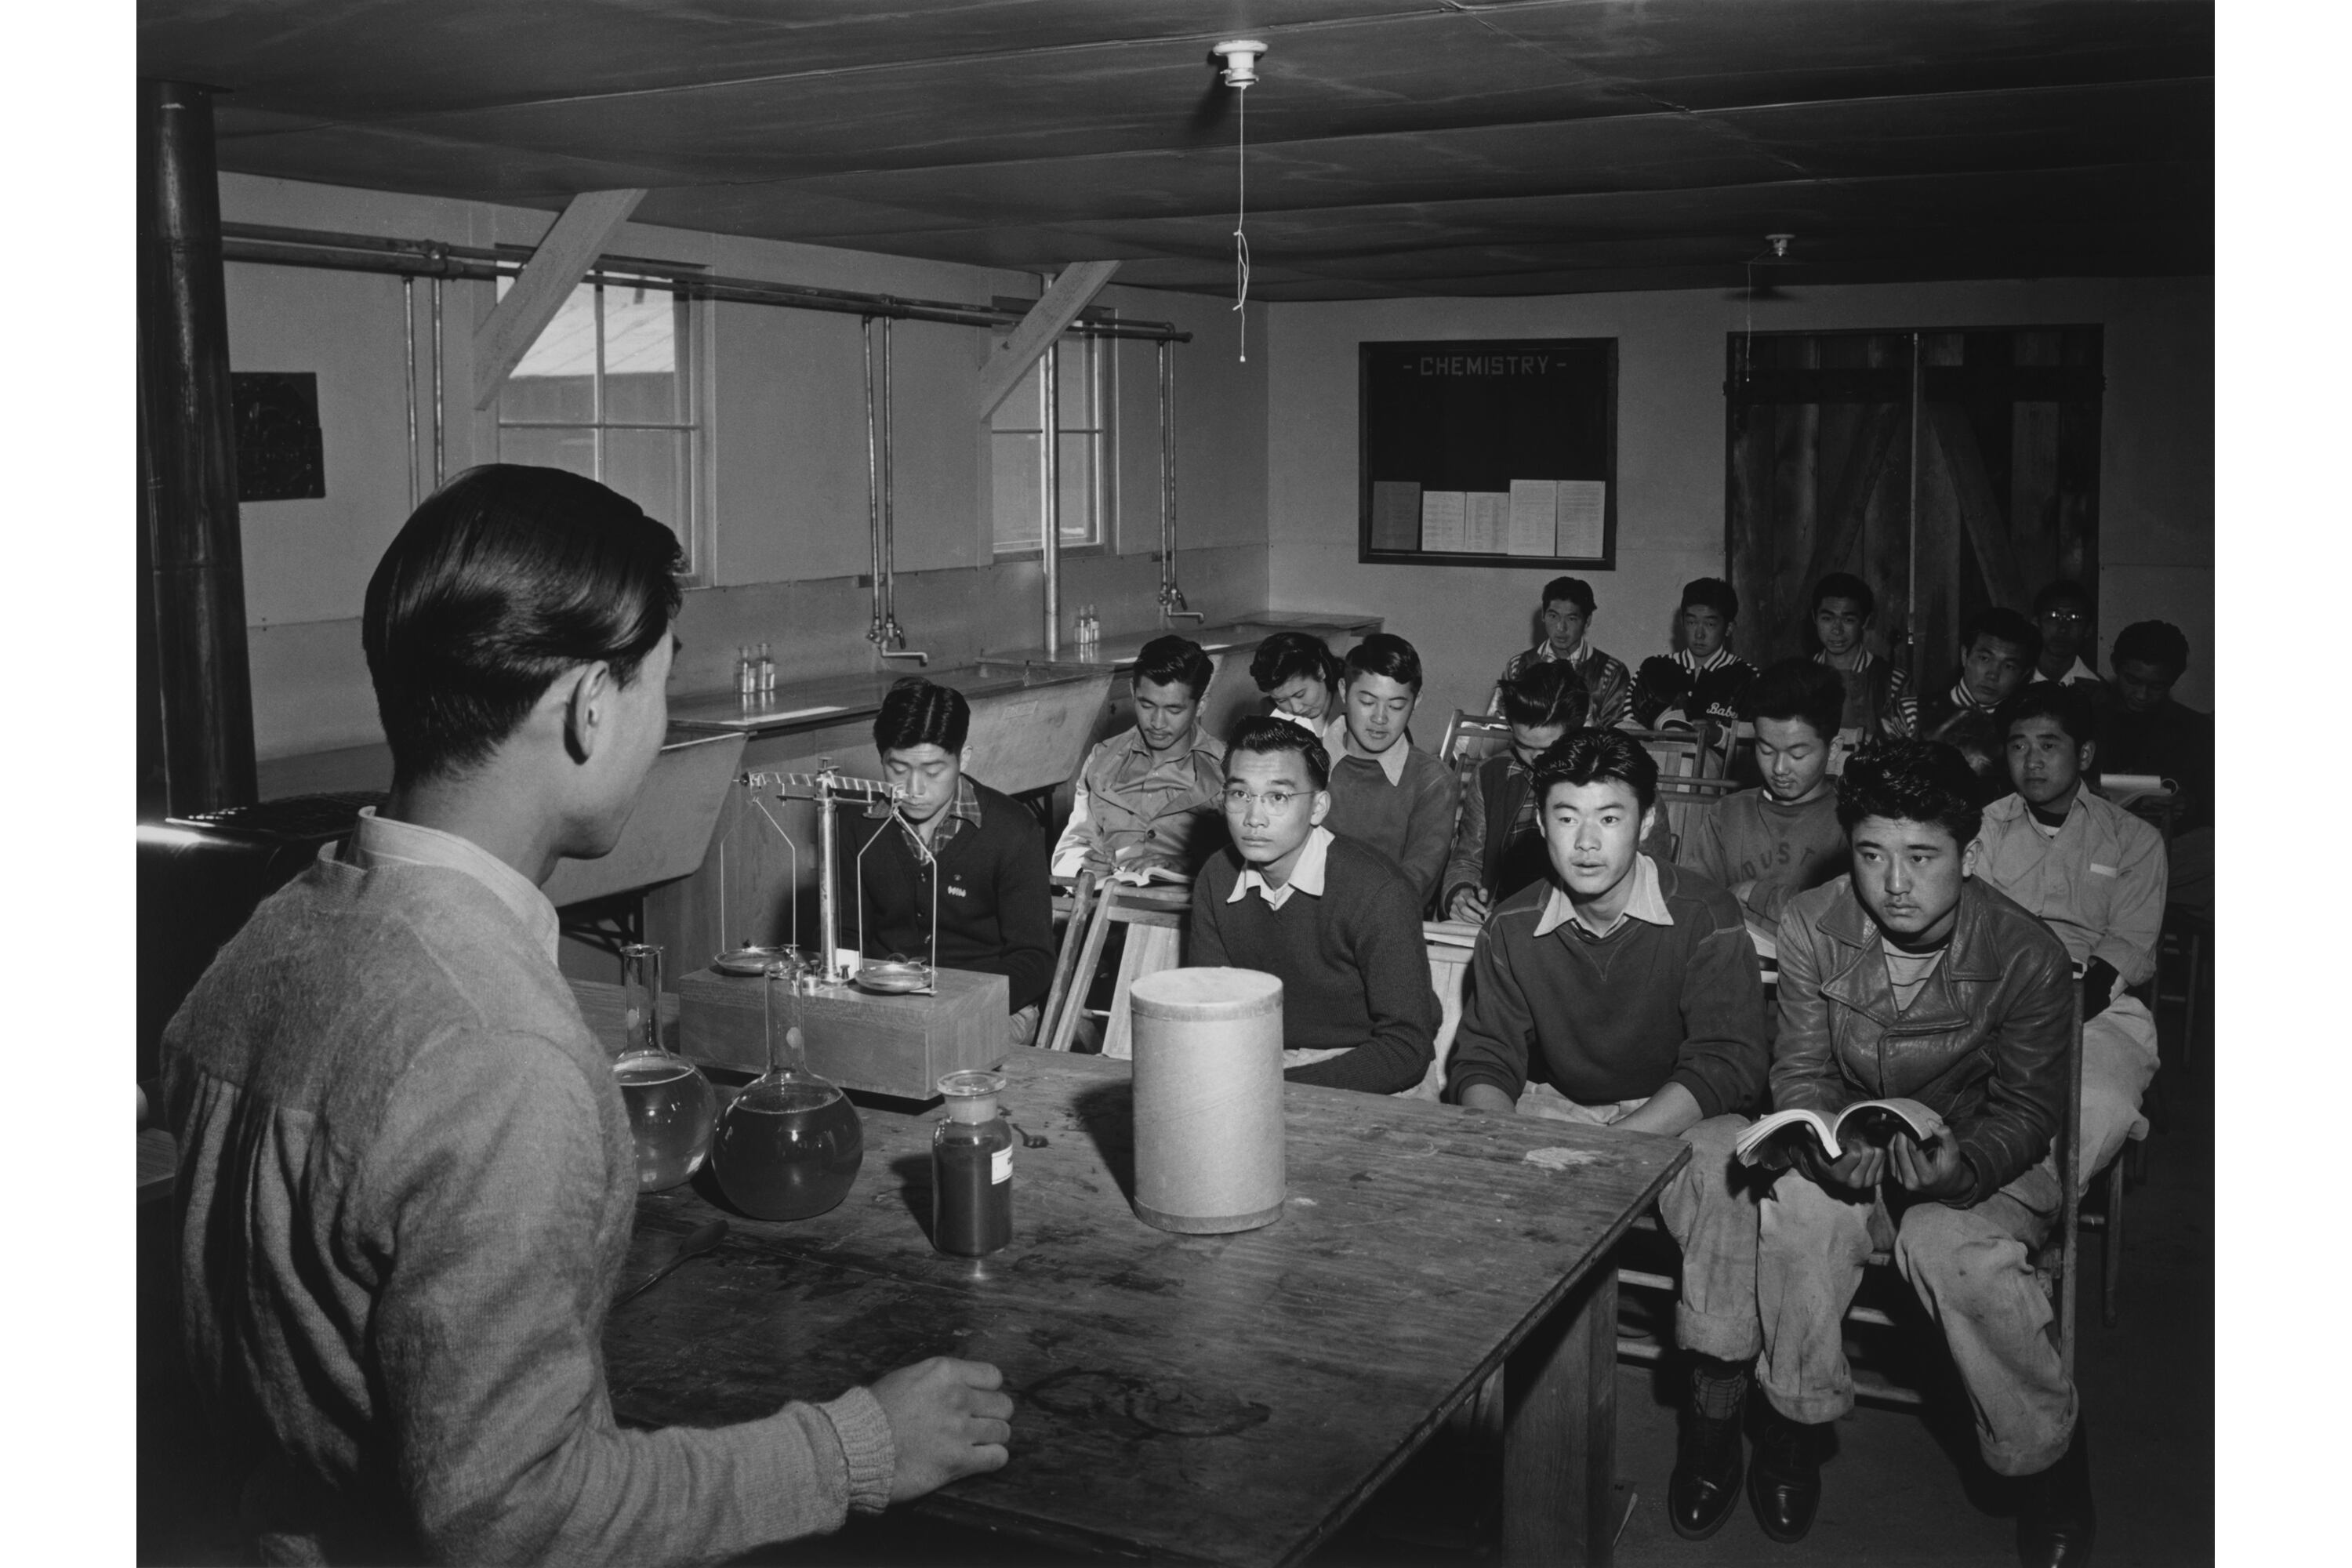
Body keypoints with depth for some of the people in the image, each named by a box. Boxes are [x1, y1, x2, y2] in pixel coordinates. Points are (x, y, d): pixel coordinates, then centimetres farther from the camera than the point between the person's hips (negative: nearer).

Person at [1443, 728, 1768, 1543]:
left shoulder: (1702, 916, -17)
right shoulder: (1515, 926, -6)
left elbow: (1726, 1067, -22)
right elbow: (1483, 1062, -4)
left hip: (1677, 1113, -3)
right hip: (1554, 1107, 4)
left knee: (1725, 1164, -35)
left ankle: (1716, 1419, -21)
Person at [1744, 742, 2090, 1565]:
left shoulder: (2027, 955, -18)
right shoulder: (1812, 925, -12)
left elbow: (2026, 1108, -10)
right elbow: (1802, 1069, -7)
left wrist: (1963, 1169, -32)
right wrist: (1828, 1146, -30)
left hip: (1984, 1162, -2)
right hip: (1851, 1150, 2)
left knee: (1954, 1246, -33)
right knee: (1797, 1205, -31)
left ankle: (2050, 1459, -5)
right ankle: (1795, 1417, -7)